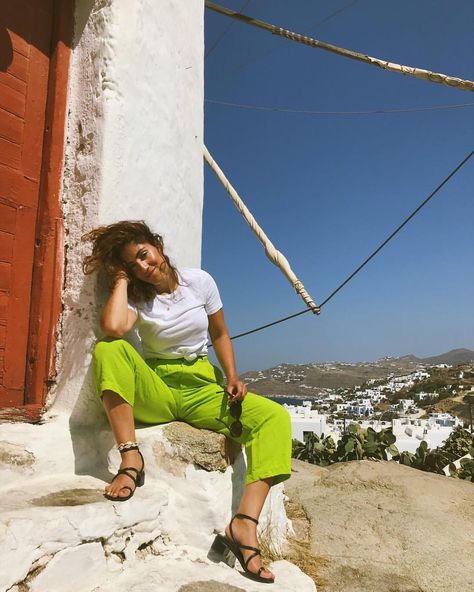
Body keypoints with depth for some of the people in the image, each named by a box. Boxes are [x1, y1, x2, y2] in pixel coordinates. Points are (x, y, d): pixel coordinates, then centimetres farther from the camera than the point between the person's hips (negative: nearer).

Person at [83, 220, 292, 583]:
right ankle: (131, 458, -29)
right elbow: (113, 327, -26)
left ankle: (245, 524, -29)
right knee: (108, 350, -28)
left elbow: (220, 334, 11)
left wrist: (232, 376, -4)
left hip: (202, 389, 1)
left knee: (275, 416, -20)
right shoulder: (137, 297, -1)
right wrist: (121, 279, -10)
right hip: (155, 390, -1)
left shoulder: (199, 281, 2)